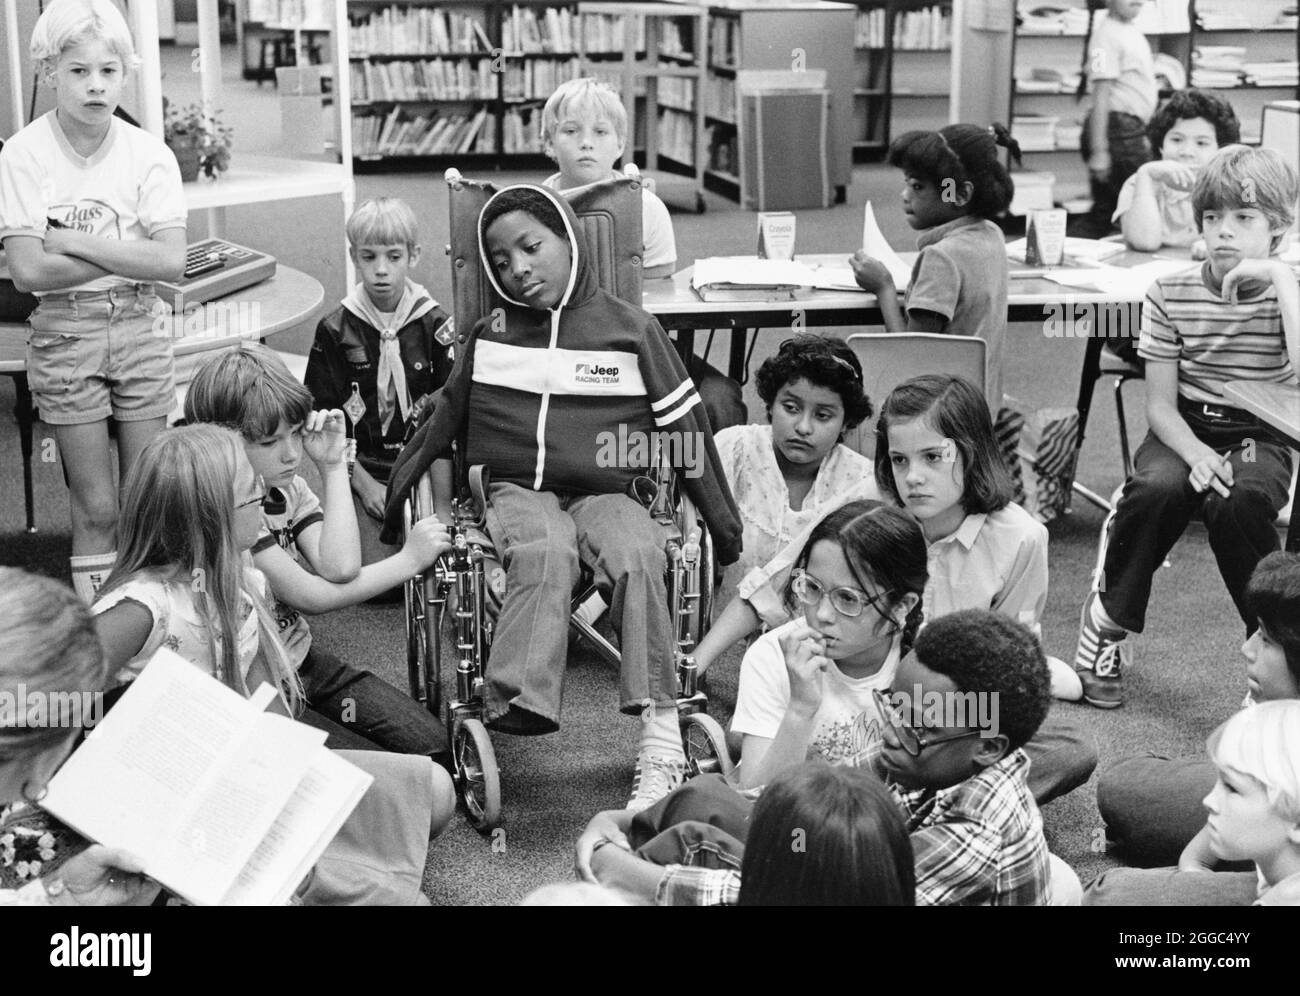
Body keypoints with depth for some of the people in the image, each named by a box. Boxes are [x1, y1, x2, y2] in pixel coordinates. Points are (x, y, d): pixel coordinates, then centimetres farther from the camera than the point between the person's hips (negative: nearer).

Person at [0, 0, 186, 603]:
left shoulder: (148, 154, -4)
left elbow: (170, 262, -13)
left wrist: (75, 241, -15)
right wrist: (129, 250, -14)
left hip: (140, 327, 2)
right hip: (64, 332, -2)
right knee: (96, 507, 3)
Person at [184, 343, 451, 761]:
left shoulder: (288, 488, 3)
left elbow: (339, 567, -16)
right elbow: (312, 596, -21)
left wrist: (333, 466, -12)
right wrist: (408, 560, -12)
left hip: (301, 660, 7)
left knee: (433, 747, -6)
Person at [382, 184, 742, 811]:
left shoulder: (629, 330, 5)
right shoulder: (490, 338, 12)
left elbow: (685, 429, 9)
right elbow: (443, 422, 25)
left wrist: (725, 526, 11)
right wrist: (396, 493, 27)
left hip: (604, 494, -1)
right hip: (517, 493, 1)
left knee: (637, 554, -33)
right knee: (545, 549, -35)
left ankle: (661, 736, -33)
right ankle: (520, 702, -46)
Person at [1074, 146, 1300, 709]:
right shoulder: (1170, 295, 0)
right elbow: (1160, 405, -2)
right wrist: (1195, 452, -22)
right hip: (1184, 431, 1)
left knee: (1235, 500, -35)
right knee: (1157, 487, -33)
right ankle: (1108, 624, -12)